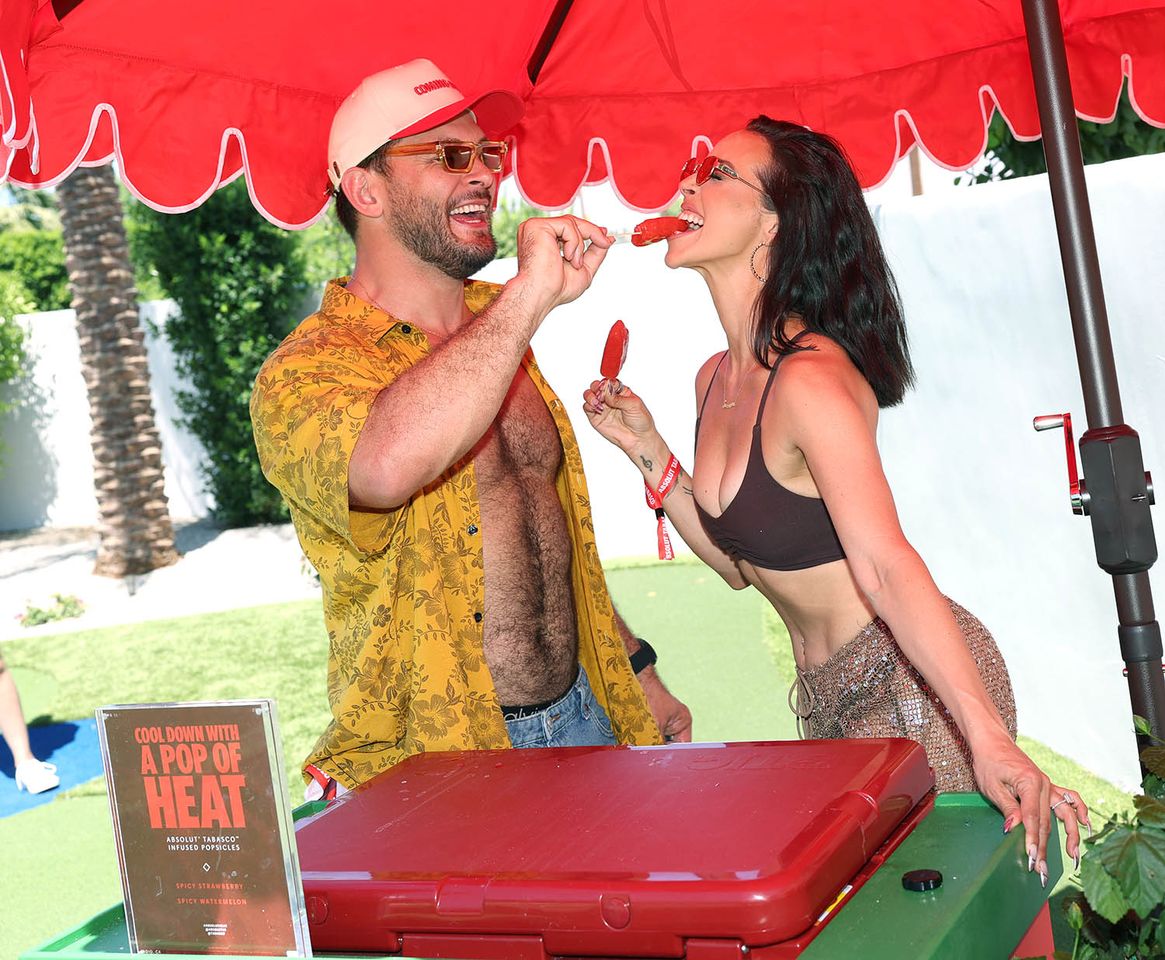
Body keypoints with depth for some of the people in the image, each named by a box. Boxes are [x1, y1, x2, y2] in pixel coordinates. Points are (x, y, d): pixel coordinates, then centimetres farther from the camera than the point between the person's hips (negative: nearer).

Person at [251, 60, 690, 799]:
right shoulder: (305, 370, -13)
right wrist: (530, 295, -29)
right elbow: (384, 466, -37)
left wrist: (635, 673, 21)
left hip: (584, 716, 6)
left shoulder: (497, 331, 11)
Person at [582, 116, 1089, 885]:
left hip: (915, 684, -9)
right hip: (829, 700, 9)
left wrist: (987, 739, -44)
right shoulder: (716, 380, 5)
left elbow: (886, 563, -35)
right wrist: (646, 449, 3)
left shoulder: (811, 378, -23)